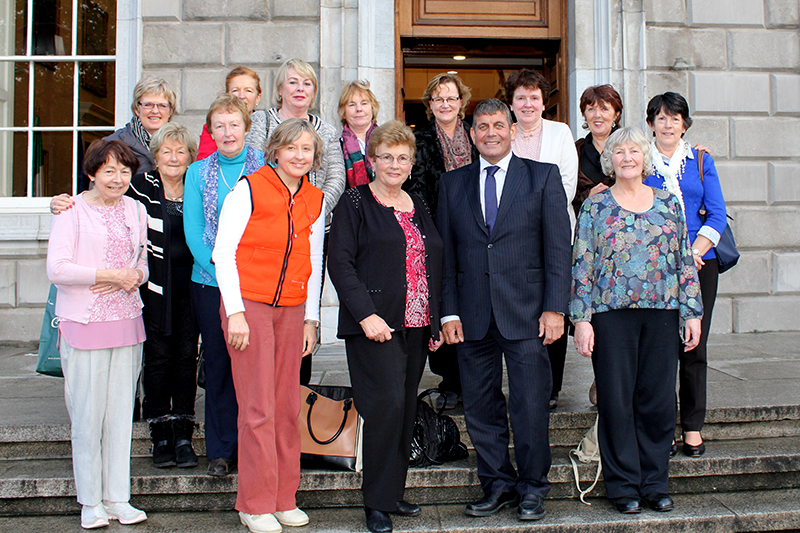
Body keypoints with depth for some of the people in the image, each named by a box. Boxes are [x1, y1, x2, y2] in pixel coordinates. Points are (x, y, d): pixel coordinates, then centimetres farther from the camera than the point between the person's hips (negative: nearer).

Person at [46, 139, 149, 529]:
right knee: (88, 414, 0)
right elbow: (56, 269, -12)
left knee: (121, 411, 7)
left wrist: (135, 275, -5)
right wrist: (110, 274, -15)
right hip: (83, 324, -4)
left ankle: (117, 497, 17)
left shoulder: (135, 210, 11)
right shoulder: (73, 211, -5)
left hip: (127, 322, 5)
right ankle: (90, 501, 13)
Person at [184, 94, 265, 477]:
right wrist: (222, 273, -9)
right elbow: (193, 232, 3)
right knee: (218, 364, 6)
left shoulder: (266, 168, 5)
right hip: (211, 282, 1)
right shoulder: (198, 173, 8)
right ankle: (221, 450, 16)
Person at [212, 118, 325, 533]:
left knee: (288, 405, 4)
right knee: (257, 407, -5)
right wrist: (236, 312, -11)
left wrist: (310, 318, 12)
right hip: (248, 304, -4)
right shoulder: (249, 189, -4)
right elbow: (223, 253, -6)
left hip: (292, 309, 5)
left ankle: (283, 498, 16)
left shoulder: (315, 201, 11)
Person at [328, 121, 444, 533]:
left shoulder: (417, 206, 17)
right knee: (387, 405, -11)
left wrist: (437, 319, 12)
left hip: (416, 326, 6)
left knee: (406, 410, 9)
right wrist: (366, 315, -17)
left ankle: (394, 492, 22)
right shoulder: (355, 202, -1)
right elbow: (340, 262, -8)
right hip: (375, 324, -6)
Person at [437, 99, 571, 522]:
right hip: (471, 316, 3)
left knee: (530, 405, 0)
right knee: (480, 407, 8)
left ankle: (532, 487, 17)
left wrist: (555, 308, -8)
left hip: (526, 312, -2)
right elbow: (445, 253, 9)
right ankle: (498, 484, 23)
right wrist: (448, 312, 1)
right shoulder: (452, 184, 12)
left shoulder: (543, 177, 5)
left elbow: (558, 247, 0)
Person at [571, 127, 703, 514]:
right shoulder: (595, 206, 4)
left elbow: (685, 262, 11)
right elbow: (581, 265, 0)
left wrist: (692, 312, 6)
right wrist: (581, 319, -6)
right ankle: (623, 486, 14)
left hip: (662, 312, 2)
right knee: (616, 401, 1)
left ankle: (655, 483, 19)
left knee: (659, 400, 5)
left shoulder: (668, 204, 11)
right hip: (611, 313, -2)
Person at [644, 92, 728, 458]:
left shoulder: (701, 162, 10)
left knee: (694, 346, 4)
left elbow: (717, 215, 5)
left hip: (699, 262, 2)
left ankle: (692, 426, 15)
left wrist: (693, 253, -10)